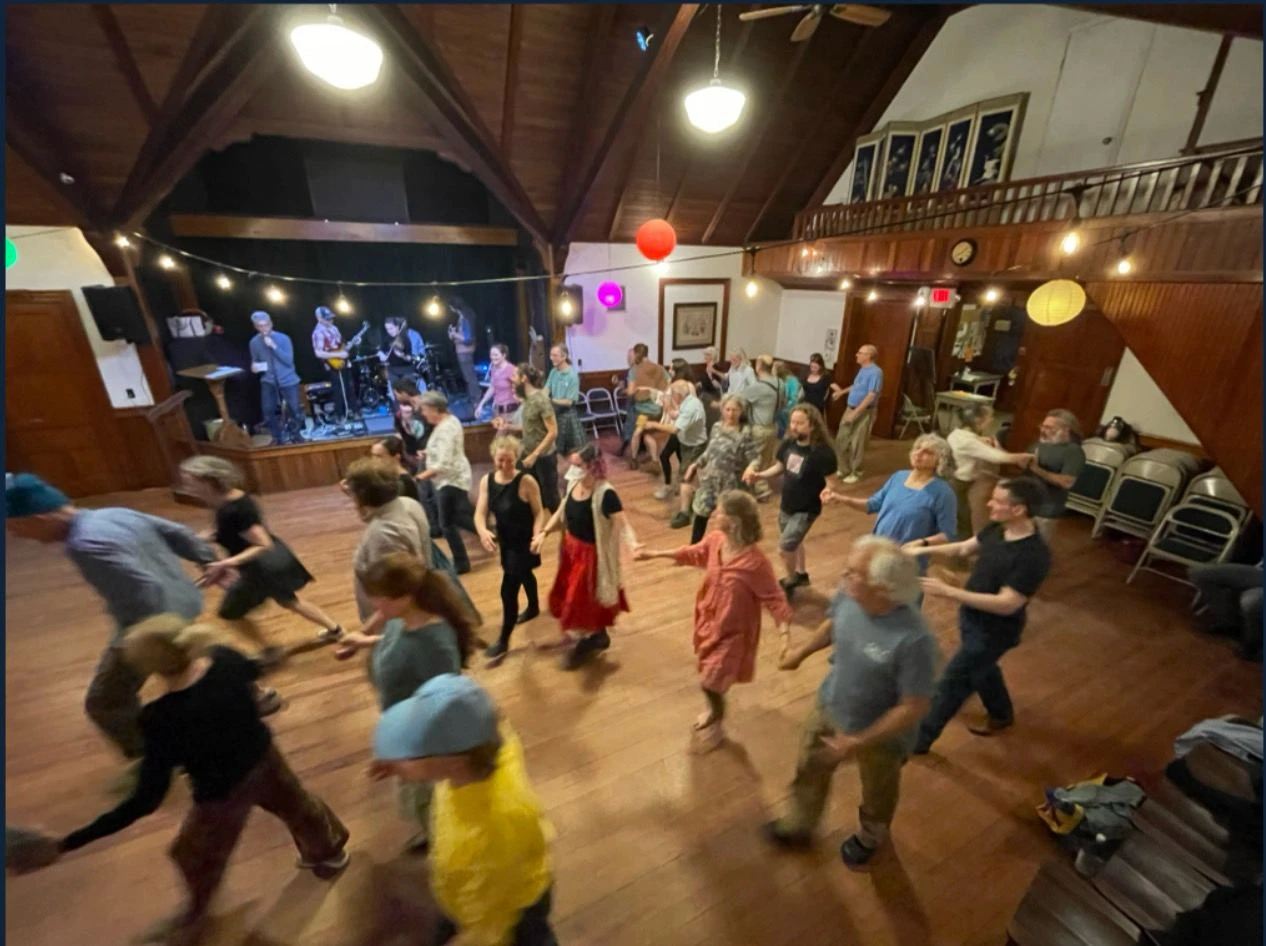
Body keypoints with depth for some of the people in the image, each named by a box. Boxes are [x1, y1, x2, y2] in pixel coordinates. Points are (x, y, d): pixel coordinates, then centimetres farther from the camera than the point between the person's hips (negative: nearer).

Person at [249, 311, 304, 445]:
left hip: (288, 380, -2)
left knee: (294, 410, 0)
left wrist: (274, 346, -23)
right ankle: (278, 438, 14)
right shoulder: (254, 343, 1)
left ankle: (295, 435, 25)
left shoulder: (283, 339, -8)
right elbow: (255, 361, 15)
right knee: (268, 410, -5)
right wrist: (255, 366, -8)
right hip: (268, 381, 2)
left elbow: (289, 361, -16)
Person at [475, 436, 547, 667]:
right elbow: (480, 513, -10)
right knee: (524, 575, 30)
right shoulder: (486, 481, -7)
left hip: (524, 542, -6)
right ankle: (533, 608, 58)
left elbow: (539, 512, -17)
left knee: (508, 590, -3)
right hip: (505, 541, 6)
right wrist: (483, 532, -31)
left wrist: (536, 535, -33)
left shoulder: (526, 482, -22)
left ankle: (503, 641, 14)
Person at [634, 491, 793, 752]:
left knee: (710, 682, 1)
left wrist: (784, 626, -36)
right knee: (707, 674, 24)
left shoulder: (755, 561, -31)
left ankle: (716, 724, 33)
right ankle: (715, 711, 54)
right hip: (709, 620, 6)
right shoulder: (715, 539, -12)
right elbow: (693, 553, 6)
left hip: (733, 631, -6)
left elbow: (774, 597, -21)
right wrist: (655, 554, 11)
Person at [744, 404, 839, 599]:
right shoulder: (789, 443, -8)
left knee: (785, 546, -5)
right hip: (786, 505, 6)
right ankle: (801, 574, 51)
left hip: (806, 510, -6)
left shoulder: (822, 452, -25)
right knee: (793, 542, 25)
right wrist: (759, 475, -8)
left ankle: (790, 582, 24)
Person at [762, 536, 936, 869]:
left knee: (877, 794, 29)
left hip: (880, 734, -5)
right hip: (829, 708, 5)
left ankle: (869, 838, 63)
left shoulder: (914, 640, -40)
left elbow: (913, 708, -27)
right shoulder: (848, 595, -23)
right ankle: (797, 827, 57)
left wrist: (859, 742, -24)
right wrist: (802, 651, 11)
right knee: (809, 770, 27)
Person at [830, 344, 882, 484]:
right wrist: (842, 392, 35)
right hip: (850, 408, 9)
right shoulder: (862, 369, 10)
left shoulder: (876, 372, -18)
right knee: (841, 440, 12)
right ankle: (844, 469, 26)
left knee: (857, 444, 0)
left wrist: (856, 412, -25)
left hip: (864, 412, -9)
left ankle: (855, 473, 15)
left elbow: (871, 396, -24)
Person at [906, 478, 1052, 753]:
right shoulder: (998, 529, -8)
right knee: (981, 668, 31)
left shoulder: (1034, 555, -32)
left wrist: (948, 592, -37)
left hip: (994, 630, -8)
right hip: (971, 616, 8)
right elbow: (966, 548, 9)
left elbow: (1006, 604, -33)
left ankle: (918, 738, 22)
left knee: (951, 682, 4)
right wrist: (924, 549, 0)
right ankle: (1001, 715, 59)